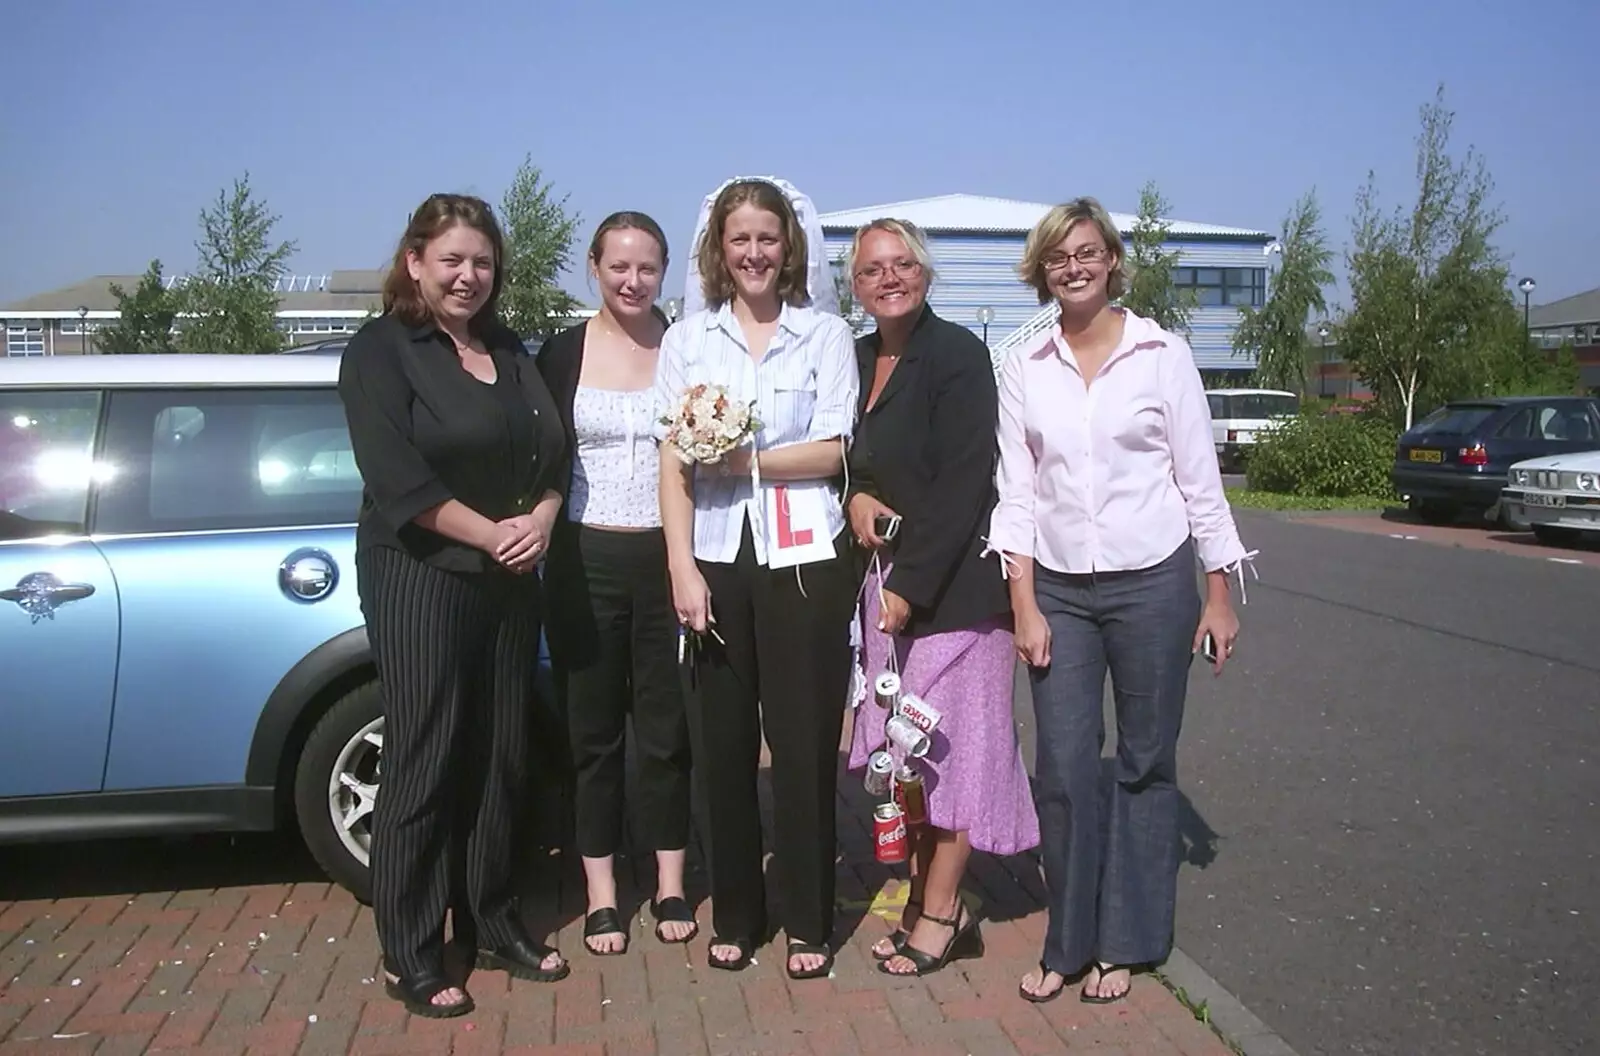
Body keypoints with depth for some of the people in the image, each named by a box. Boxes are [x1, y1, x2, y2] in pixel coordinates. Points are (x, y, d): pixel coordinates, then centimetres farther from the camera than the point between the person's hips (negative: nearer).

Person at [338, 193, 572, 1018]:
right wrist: (490, 533, -16)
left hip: (509, 581, 6)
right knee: (423, 764, -1)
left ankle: (492, 924, 25)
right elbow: (397, 478, -16)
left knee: (500, 757, 11)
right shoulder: (379, 352, -5)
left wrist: (541, 516, -9)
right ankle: (410, 957, 11)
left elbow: (551, 450, 11)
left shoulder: (509, 351, 14)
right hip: (420, 579, -6)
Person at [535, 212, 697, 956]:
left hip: (667, 556, 0)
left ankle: (670, 885, 24)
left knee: (667, 725, 8)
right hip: (585, 561, 0)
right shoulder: (562, 353, 2)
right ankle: (601, 893, 21)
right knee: (592, 728, 8)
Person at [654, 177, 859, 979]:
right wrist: (682, 569, -6)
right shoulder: (686, 339, 9)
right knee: (723, 742, 6)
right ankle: (735, 915, 21)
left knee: (804, 741, 2)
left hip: (803, 558, -1)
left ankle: (808, 922, 16)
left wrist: (744, 461, -12)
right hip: (717, 557, 2)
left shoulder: (827, 335, 6)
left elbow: (832, 452, -3)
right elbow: (674, 464, 2)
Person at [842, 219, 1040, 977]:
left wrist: (910, 585, -17)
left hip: (953, 582, -7)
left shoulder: (957, 354, -10)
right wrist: (856, 497, -2)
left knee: (949, 741, 0)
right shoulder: (858, 359, 10)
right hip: (886, 574, 7)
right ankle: (926, 899, 22)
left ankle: (940, 914, 13)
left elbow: (961, 485, -16)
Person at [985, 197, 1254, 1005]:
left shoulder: (1163, 355, -2)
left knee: (1146, 764, 7)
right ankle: (1068, 943, 17)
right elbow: (1016, 495, 3)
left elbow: (1200, 480, 0)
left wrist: (1219, 596, -1)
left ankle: (1124, 943, 22)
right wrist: (1024, 605, -2)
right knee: (1062, 768, 0)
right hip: (1059, 589, 2)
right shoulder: (1023, 369, 3)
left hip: (1153, 582, -1)